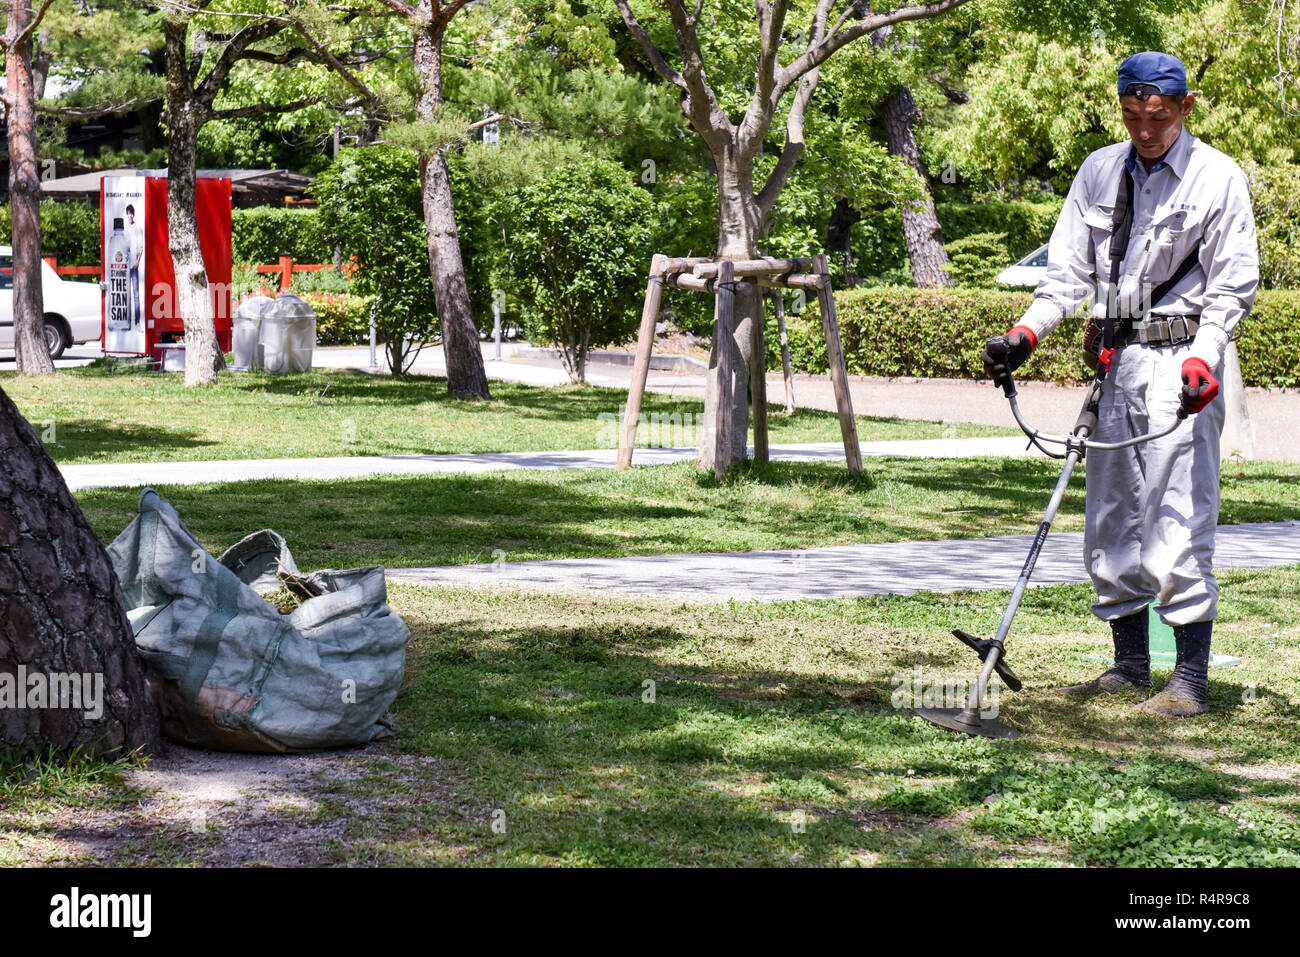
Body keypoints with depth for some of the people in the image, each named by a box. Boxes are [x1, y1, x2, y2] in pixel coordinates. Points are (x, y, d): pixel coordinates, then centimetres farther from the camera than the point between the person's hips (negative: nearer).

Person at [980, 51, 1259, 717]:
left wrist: (1202, 360, -20)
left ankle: (1191, 679, -6)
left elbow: (1232, 287, -5)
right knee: (1111, 518, 9)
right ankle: (1130, 663, 20)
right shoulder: (1099, 172, 12)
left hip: (1180, 359, -6)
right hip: (1116, 361, 6)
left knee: (1178, 519, -11)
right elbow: (1068, 269, 13)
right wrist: (1025, 334, -1)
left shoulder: (1218, 178, -3)